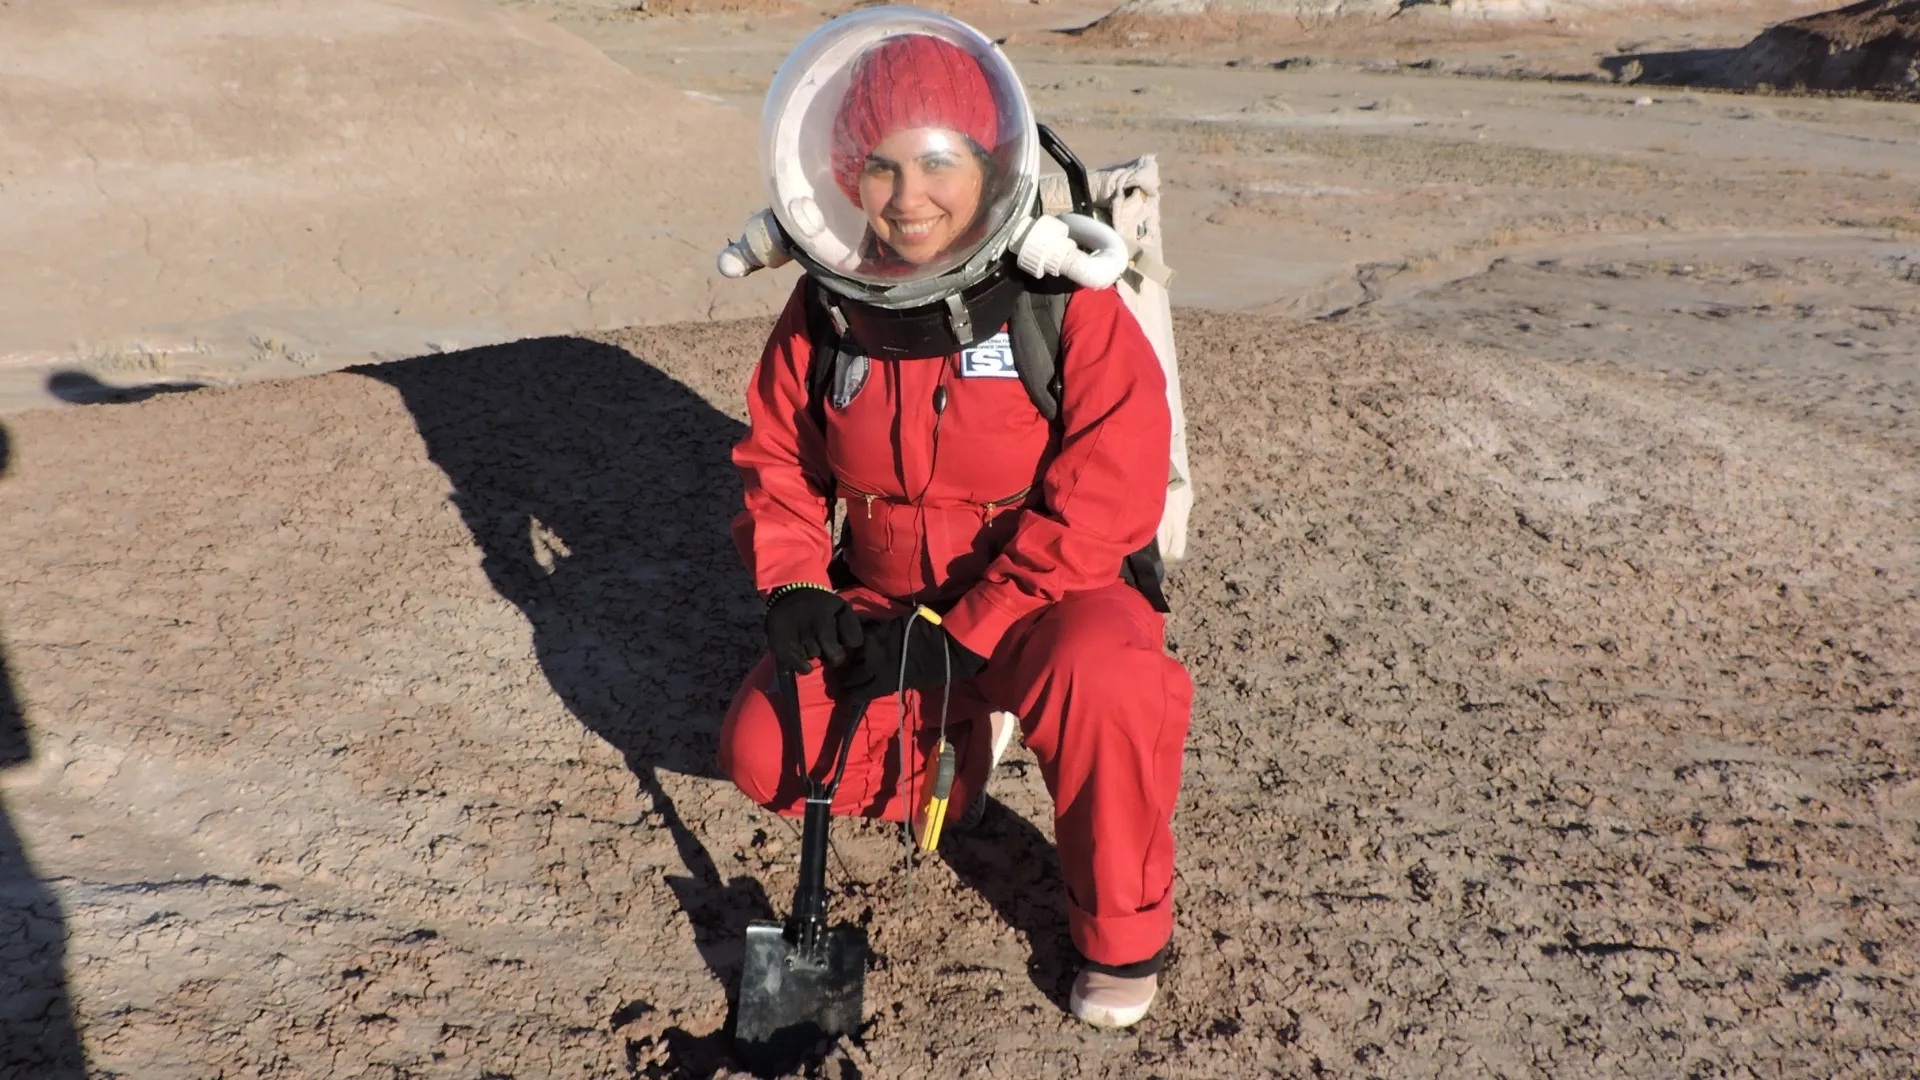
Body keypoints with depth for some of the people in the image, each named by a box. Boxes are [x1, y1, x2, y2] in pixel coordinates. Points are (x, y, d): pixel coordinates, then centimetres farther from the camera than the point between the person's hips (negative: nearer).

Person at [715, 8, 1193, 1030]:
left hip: (1048, 599, -4)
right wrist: (792, 585, -10)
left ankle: (1123, 934, -9)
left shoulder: (1066, 303, -18)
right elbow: (778, 458, 8)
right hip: (884, 605, 5)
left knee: (1099, 681, -37)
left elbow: (1104, 500, -24)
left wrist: (959, 636, -25)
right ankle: (951, 752, 20)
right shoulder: (826, 307, -4)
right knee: (761, 752, -12)